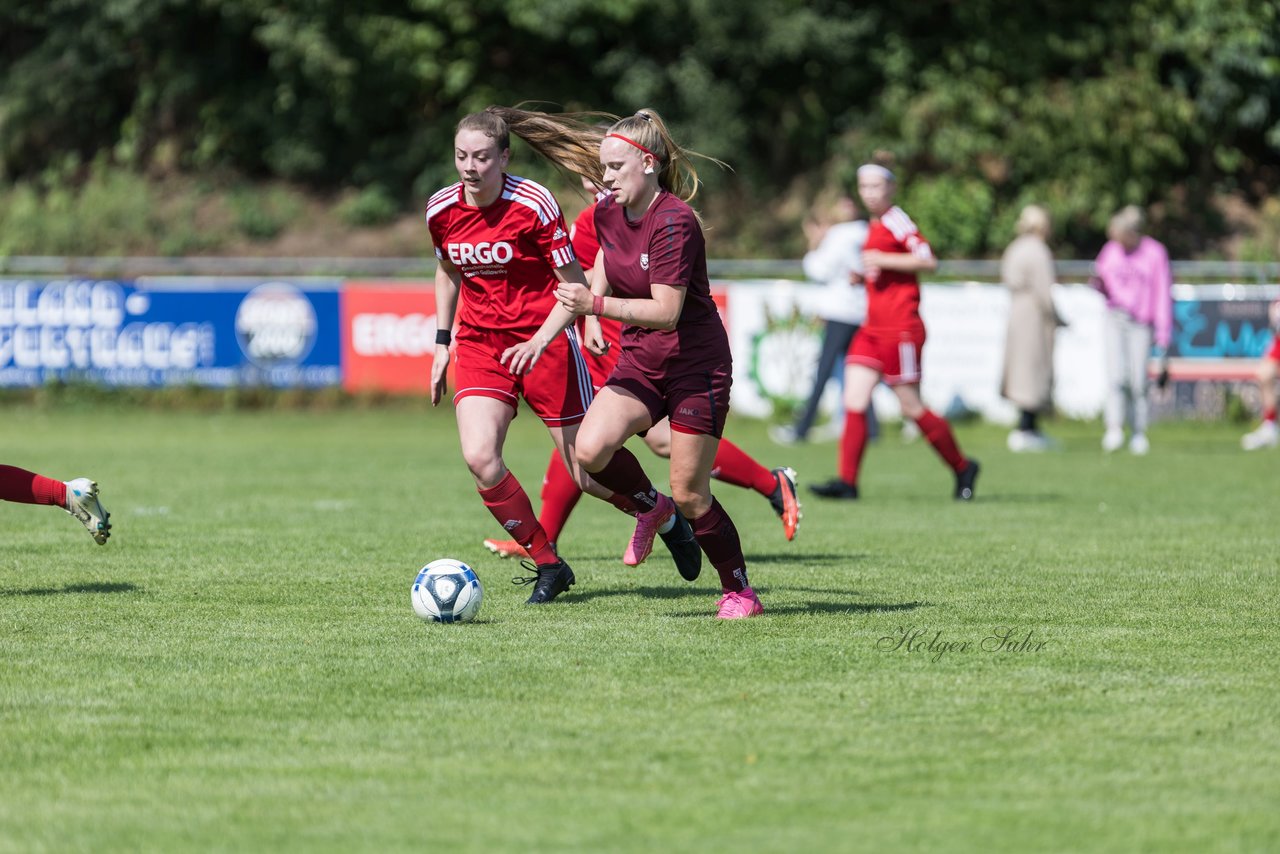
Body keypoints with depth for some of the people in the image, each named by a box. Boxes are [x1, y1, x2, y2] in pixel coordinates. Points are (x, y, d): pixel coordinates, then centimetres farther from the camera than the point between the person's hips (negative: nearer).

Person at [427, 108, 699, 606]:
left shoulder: (532, 203, -15)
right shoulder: (441, 209, -1)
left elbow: (572, 278, -9)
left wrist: (592, 327, -20)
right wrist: (442, 343, 17)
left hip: (544, 340, -4)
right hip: (480, 345, 4)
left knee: (588, 472, -1)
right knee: (479, 457, -18)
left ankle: (663, 514, 32)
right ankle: (548, 565, 0)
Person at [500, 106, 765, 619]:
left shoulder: (674, 222, -22)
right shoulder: (607, 214, 2)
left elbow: (666, 310, -26)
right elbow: (599, 283, 18)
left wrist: (596, 306, -31)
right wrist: (542, 336, 11)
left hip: (696, 365, -6)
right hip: (639, 361, 6)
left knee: (688, 494, -4)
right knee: (591, 448, -19)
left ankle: (738, 591, 16)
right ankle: (648, 504, 12)